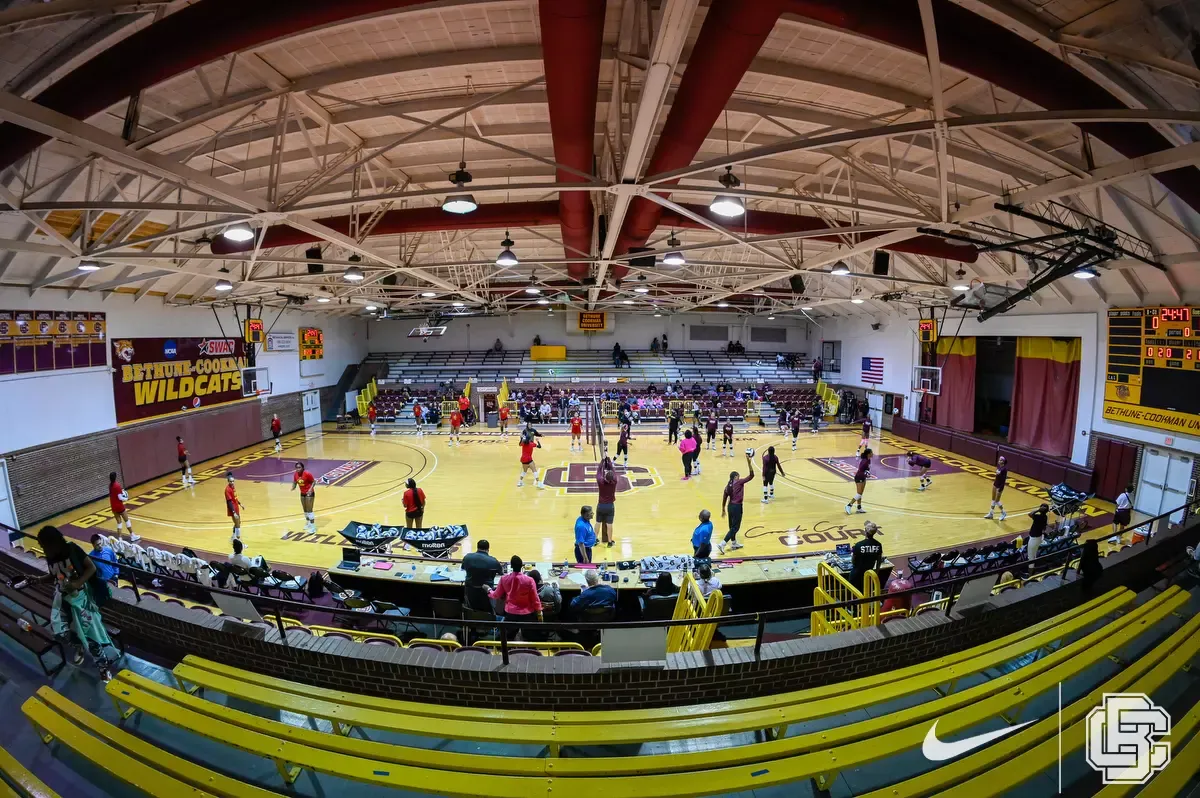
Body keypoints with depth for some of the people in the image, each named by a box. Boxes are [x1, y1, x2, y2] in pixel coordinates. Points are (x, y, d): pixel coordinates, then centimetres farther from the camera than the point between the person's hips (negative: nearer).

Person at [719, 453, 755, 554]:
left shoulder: (728, 486, 5)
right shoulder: (739, 482, -13)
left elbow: (724, 499, 9)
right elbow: (751, 475, -14)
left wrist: (723, 510, 20)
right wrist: (749, 463, -15)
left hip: (730, 506, 7)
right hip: (737, 507, -7)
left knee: (732, 526, 20)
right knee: (735, 527, -2)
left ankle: (734, 543, 35)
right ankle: (722, 544, -9)